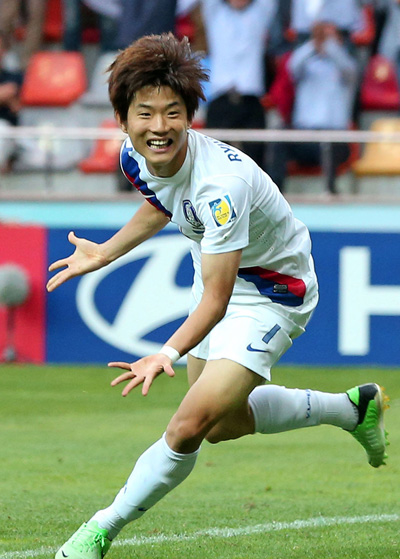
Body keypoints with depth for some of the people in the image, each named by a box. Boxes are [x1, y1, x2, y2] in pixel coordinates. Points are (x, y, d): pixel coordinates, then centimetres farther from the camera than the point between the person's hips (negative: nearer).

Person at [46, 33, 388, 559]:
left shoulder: (221, 184, -39)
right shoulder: (136, 156, -16)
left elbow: (217, 299, -39)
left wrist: (168, 354, -53)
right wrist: (104, 254, 15)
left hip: (272, 293, -9)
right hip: (216, 276, 9)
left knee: (190, 426, -20)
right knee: (223, 424, 23)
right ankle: (353, 407, 42)